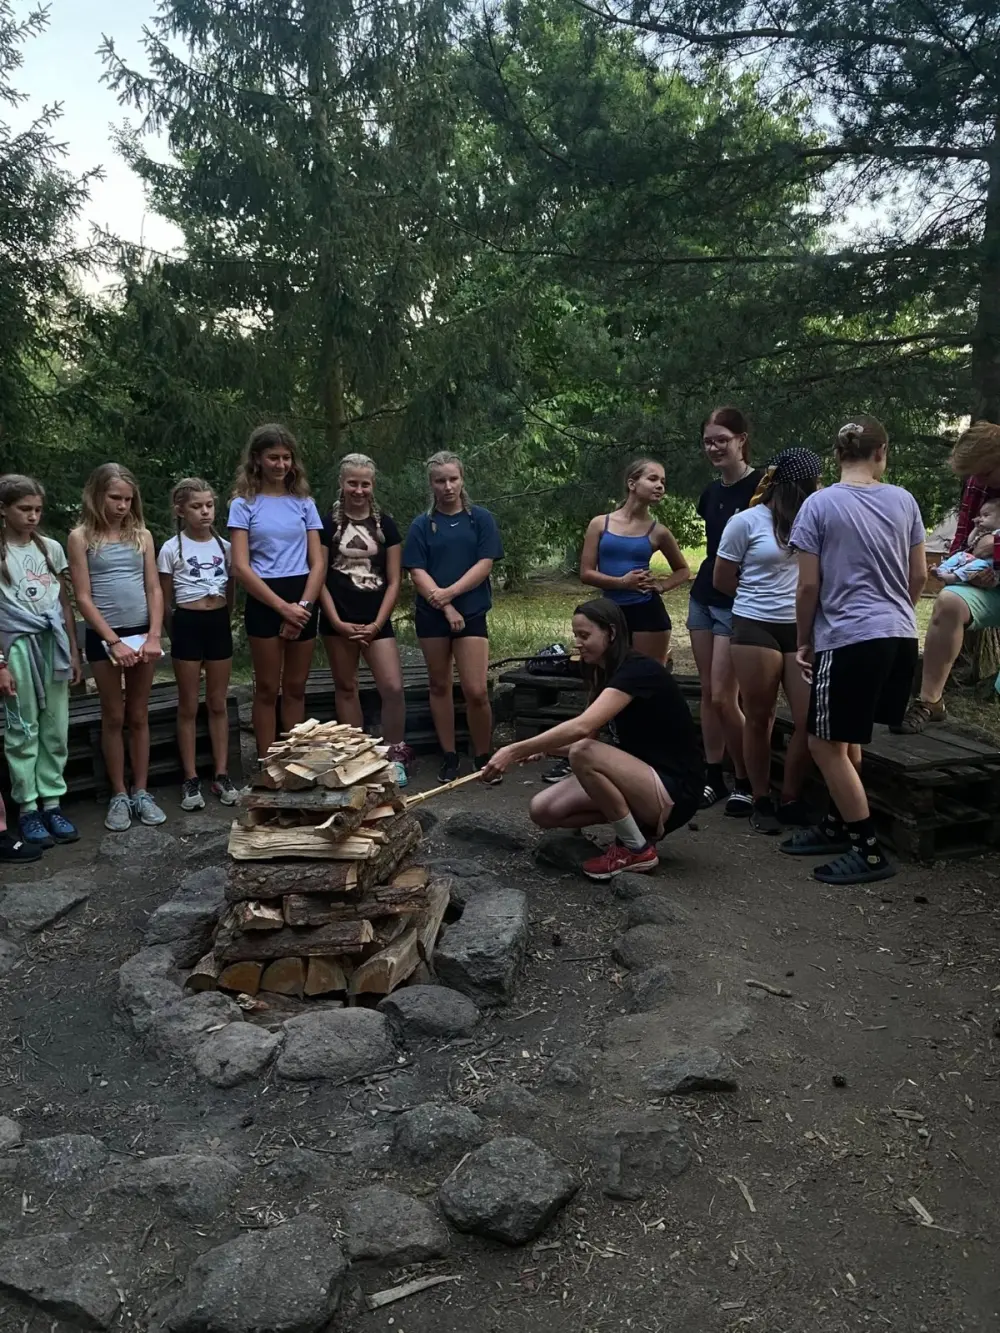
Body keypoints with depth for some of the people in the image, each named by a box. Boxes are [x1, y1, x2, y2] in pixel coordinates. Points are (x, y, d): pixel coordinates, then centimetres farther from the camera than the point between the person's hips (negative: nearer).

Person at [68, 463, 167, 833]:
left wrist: (153, 636, -8)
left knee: (139, 717, 9)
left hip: (142, 633, 2)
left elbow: (154, 589, 3)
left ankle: (141, 792, 17)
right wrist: (114, 641, -13)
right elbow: (83, 598, -7)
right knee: (113, 718, 6)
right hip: (104, 637, -2)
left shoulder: (142, 534, 5)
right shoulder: (81, 537, -3)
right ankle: (119, 796, 15)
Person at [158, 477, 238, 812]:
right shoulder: (171, 549, -5)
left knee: (218, 704, 9)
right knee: (188, 707, 5)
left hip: (219, 624, 3)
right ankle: (190, 779, 11)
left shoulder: (224, 546, 5)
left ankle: (221, 775, 16)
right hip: (188, 625, -3)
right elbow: (166, 601, 1)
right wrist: (176, 634, 4)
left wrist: (222, 620, 10)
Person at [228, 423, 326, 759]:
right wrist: (283, 607, -13)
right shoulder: (244, 504, -1)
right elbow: (241, 568, -8)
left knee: (295, 687, 10)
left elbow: (318, 562, 4)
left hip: (303, 600, 3)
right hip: (265, 601, -3)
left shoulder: (304, 502, 8)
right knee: (267, 689, 4)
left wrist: (302, 606, -10)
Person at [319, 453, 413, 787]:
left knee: (393, 688, -10)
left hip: (376, 621, 0)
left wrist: (377, 623, -5)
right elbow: (319, 577, 0)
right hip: (339, 621, 0)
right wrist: (337, 622, -9)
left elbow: (394, 580, 4)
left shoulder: (385, 525, 6)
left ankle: (395, 756, 5)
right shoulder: (328, 524, 3)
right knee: (346, 687, 7)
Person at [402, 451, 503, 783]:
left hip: (471, 612, -2)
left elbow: (484, 564, -5)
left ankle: (483, 756, 9)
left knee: (476, 691, -8)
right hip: (432, 615, 2)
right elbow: (417, 572, -3)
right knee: (439, 685, 9)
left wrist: (449, 593, -14)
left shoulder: (480, 518, 3)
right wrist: (445, 607, -13)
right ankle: (449, 756, 20)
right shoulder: (422, 524, 4)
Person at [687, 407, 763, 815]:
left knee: (723, 696, -6)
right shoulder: (710, 493, 11)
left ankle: (745, 782, 10)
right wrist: (704, 584, 18)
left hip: (738, 603, -7)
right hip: (703, 597, 7)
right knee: (707, 692, 8)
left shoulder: (760, 486, -12)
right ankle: (713, 777, 17)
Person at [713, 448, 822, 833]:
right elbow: (722, 581, 2)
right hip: (756, 629, -3)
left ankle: (791, 800, 17)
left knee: (810, 719, -1)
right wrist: (759, 597, 8)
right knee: (759, 719, 7)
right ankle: (761, 802, 20)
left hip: (801, 629, 4)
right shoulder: (746, 522, -5)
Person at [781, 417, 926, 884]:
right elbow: (919, 576, 12)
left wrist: (804, 641, 7)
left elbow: (809, 586, -7)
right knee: (846, 738, 19)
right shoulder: (904, 500, 7)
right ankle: (837, 826, 28)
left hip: (849, 638, -6)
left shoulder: (820, 504, -6)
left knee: (825, 744, 4)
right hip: (900, 637, 6)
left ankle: (869, 850, 6)